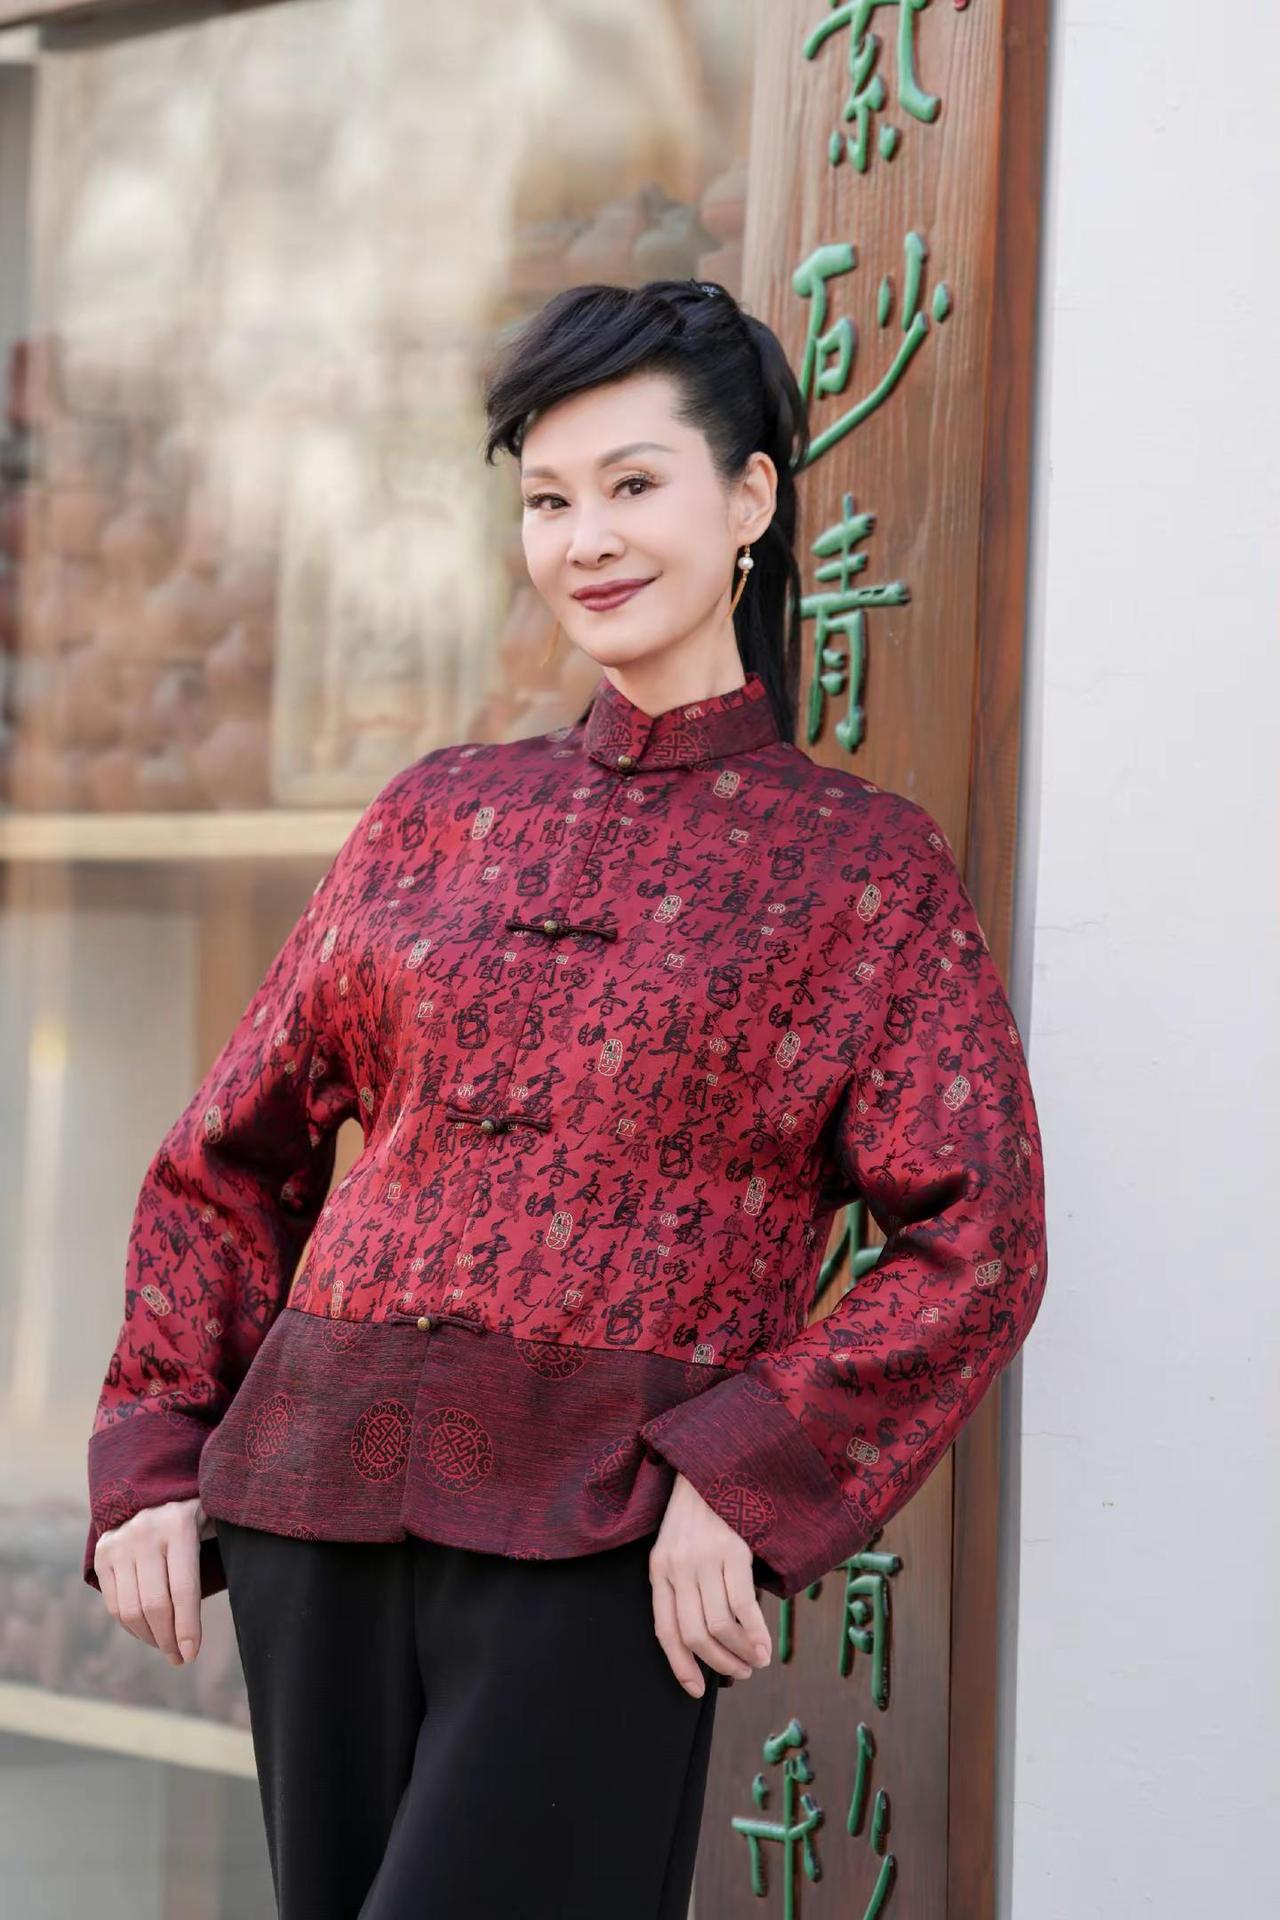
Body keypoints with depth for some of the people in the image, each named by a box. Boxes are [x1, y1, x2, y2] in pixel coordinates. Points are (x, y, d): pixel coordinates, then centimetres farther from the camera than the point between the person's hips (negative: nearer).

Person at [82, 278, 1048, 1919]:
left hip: (606, 1540, -4)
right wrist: (155, 1459, 7)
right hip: (325, 1515, 4)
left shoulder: (865, 865, 5)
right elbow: (234, 1155, 18)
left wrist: (748, 1479, -13)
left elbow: (975, 1243, -2)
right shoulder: (437, 820, 14)